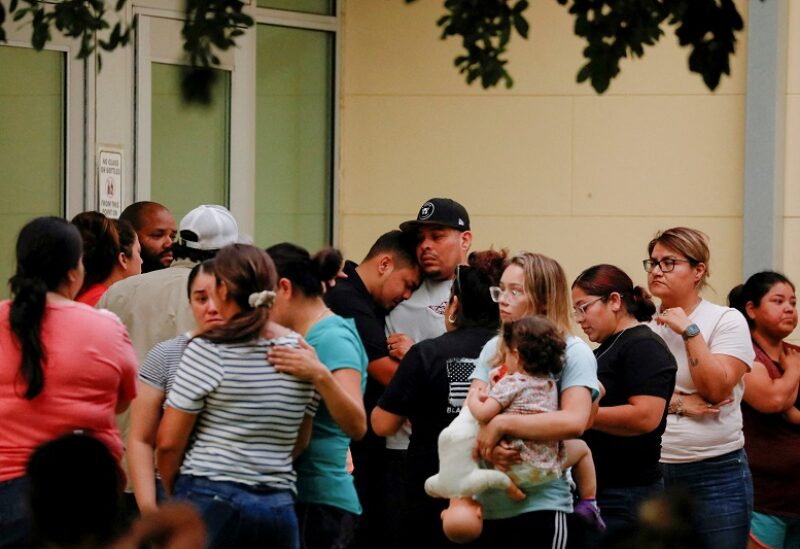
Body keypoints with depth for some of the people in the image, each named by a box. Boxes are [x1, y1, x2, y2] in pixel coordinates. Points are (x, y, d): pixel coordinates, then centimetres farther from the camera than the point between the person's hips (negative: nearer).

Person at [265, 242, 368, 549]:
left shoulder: (333, 337, -13)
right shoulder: (302, 337, 13)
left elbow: (356, 426, -25)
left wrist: (321, 376, -39)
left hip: (319, 503, -9)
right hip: (294, 498, 9)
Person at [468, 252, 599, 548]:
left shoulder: (573, 352, -7)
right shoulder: (494, 348, 11)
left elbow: (574, 421, -21)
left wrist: (500, 425, -21)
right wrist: (486, 443, -20)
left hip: (540, 506, -5)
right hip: (486, 504, 5)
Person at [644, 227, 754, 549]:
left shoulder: (727, 321, -1)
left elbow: (716, 389, -12)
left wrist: (689, 331, -13)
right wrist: (676, 403, -13)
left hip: (716, 474, -3)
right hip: (652, 471, 3)